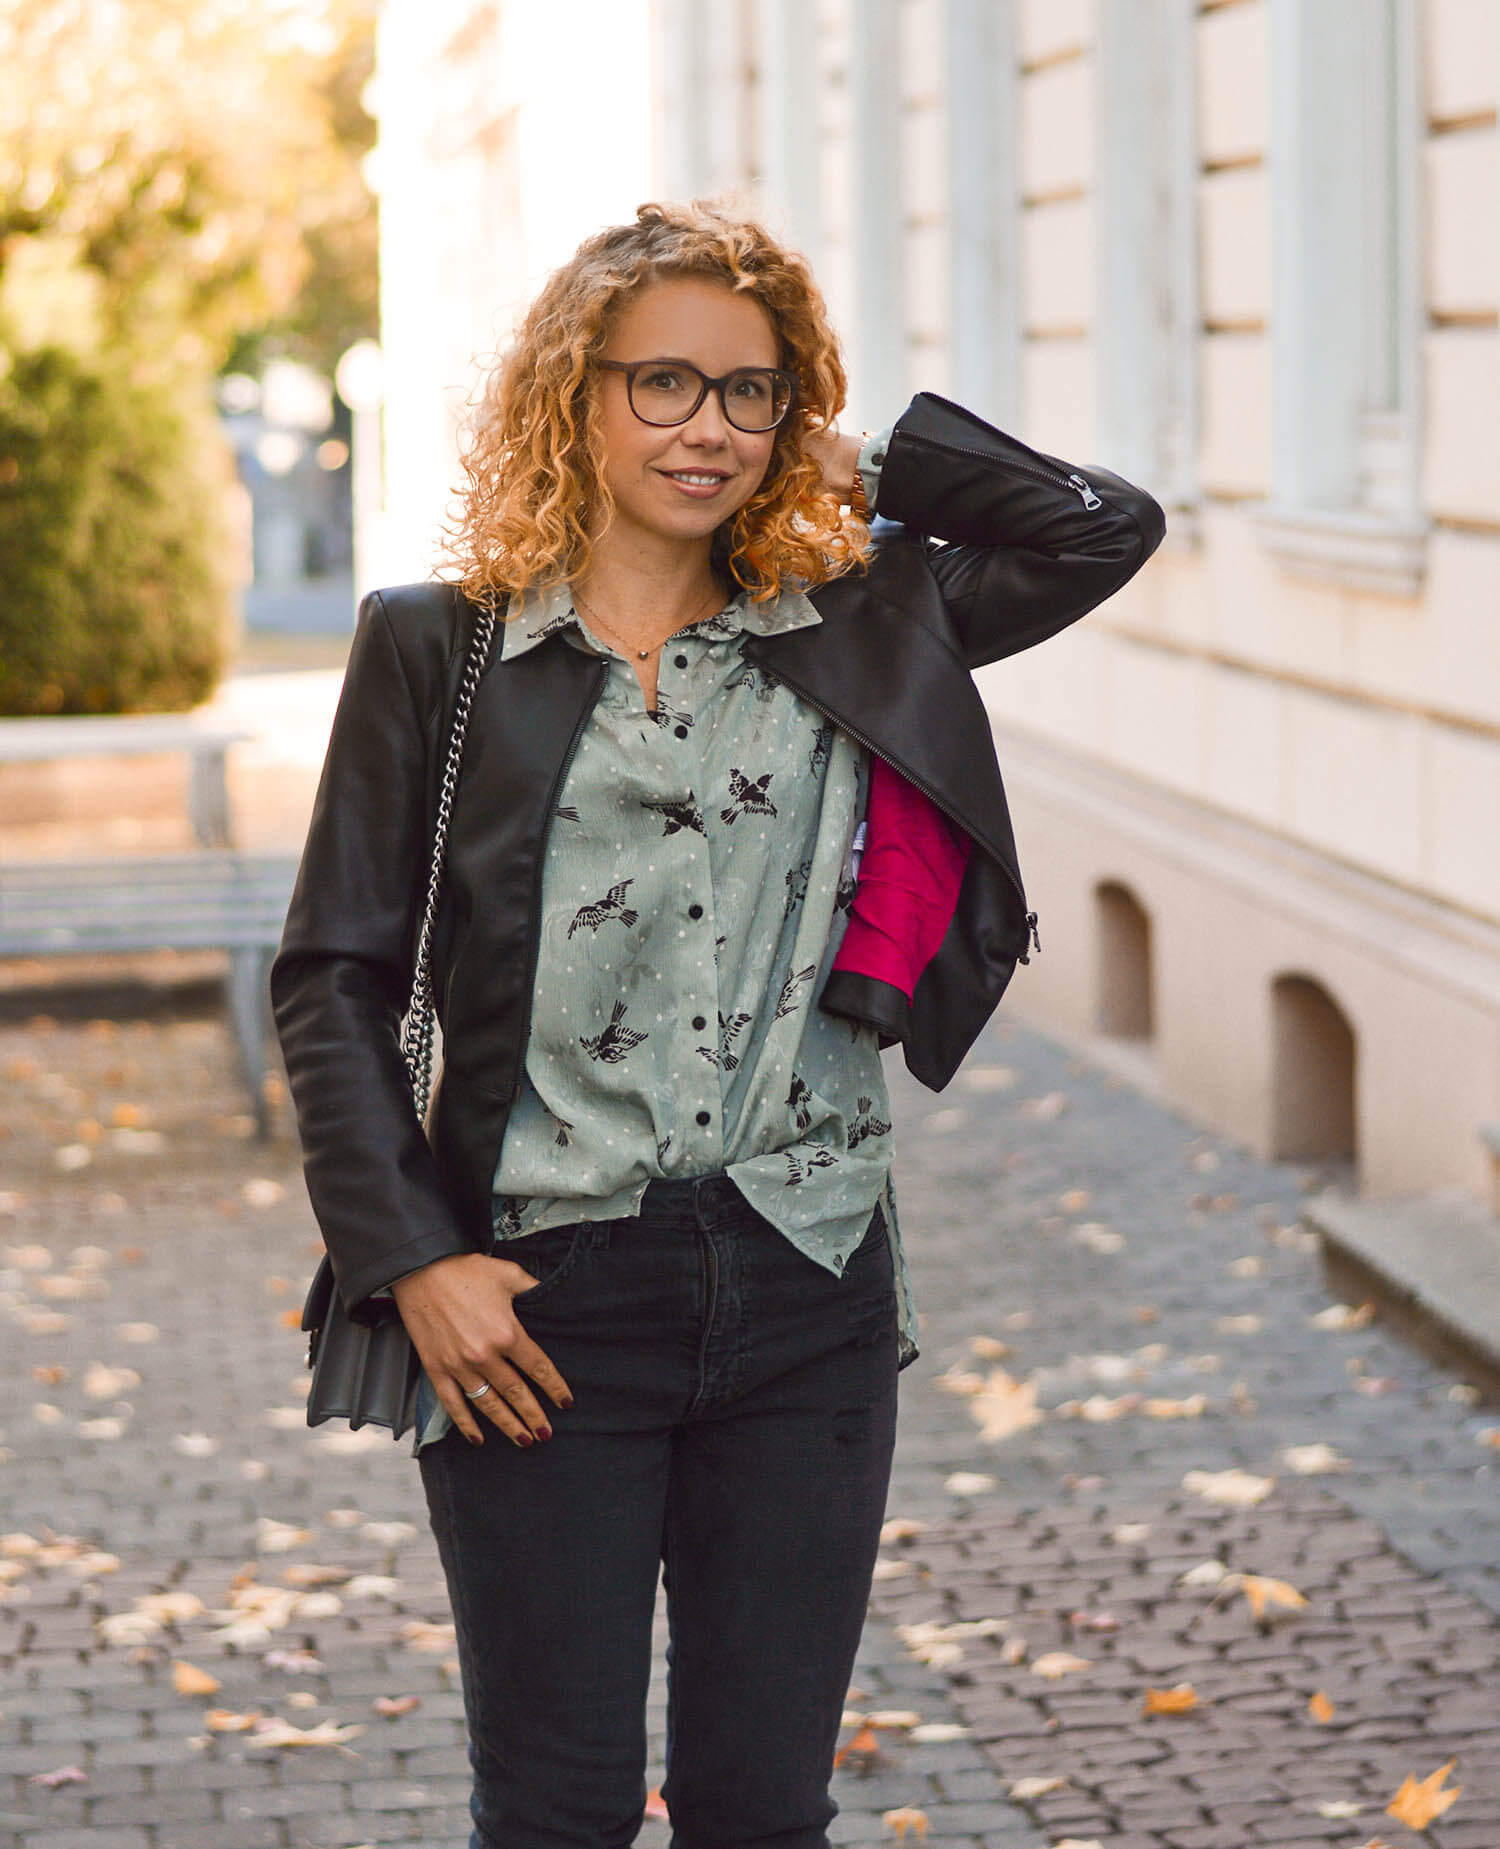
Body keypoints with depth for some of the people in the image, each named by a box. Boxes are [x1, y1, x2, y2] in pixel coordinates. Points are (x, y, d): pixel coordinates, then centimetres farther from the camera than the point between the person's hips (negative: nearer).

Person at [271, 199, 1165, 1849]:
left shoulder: (859, 630, 7)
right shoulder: (437, 649, 1)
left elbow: (1109, 527, 9)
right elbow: (332, 979, 0)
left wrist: (861, 462, 5)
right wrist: (414, 1260, -8)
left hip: (806, 1288, 2)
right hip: (540, 1302, -2)